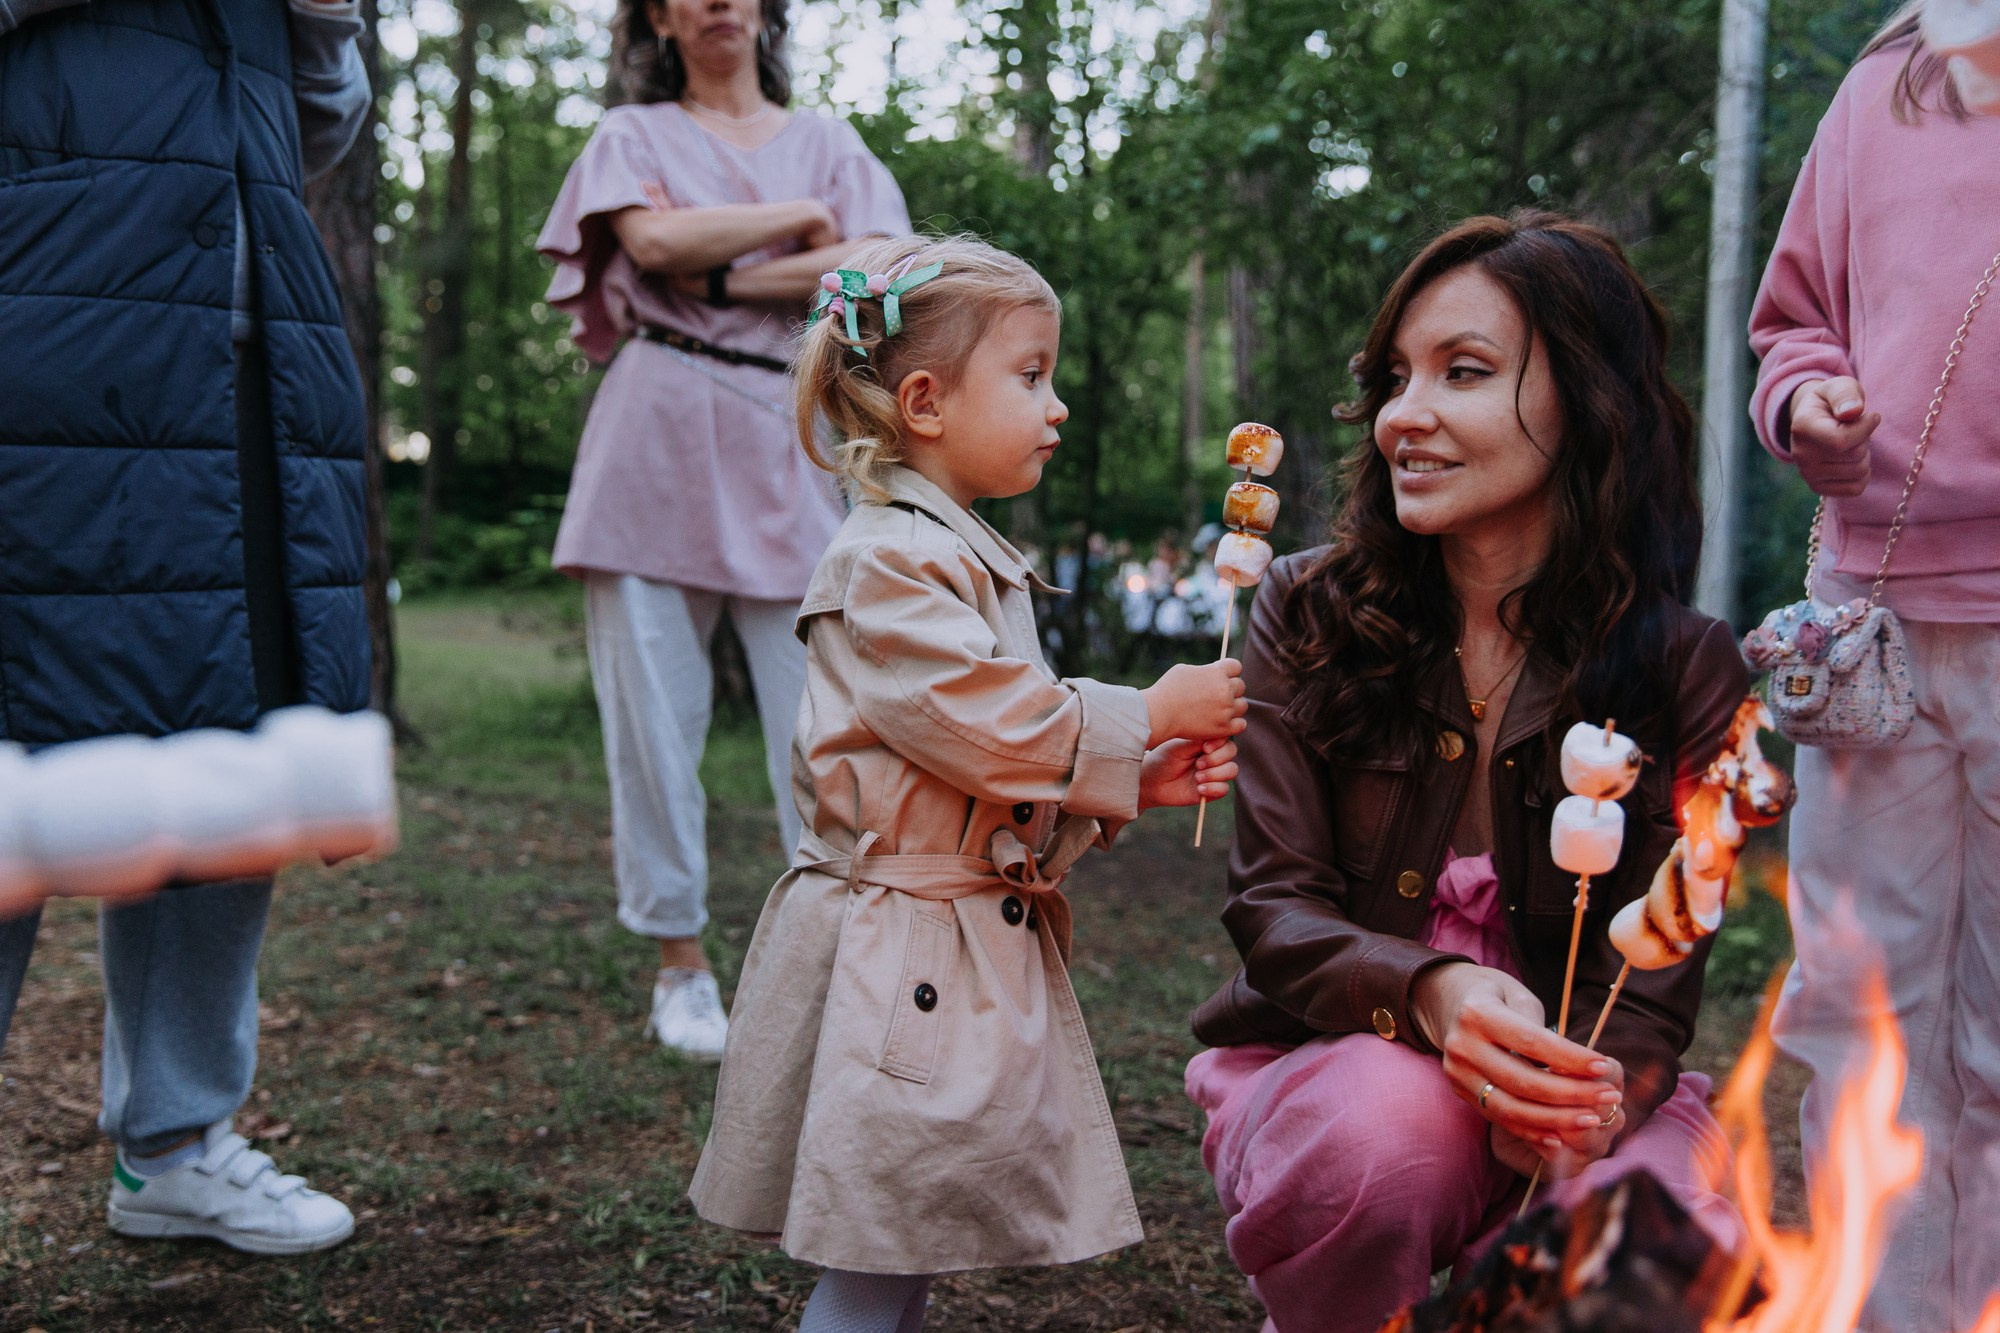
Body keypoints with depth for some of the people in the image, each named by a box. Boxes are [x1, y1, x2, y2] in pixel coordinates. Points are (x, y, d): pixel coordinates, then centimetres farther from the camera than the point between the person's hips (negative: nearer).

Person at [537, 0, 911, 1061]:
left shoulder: (828, 145, 18)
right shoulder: (633, 134, 15)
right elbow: (655, 238, -7)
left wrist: (725, 278, -5)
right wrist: (802, 219, 1)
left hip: (784, 447, 1)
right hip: (655, 433, 0)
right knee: (653, 712, -1)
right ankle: (680, 965, 9)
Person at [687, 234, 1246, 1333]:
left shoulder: (972, 562, 16)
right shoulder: (887, 564, -16)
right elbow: (1003, 730, -21)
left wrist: (1141, 780, 4)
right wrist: (1151, 714, -9)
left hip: (976, 950, 10)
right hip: (895, 963, -10)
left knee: (911, 1245, 16)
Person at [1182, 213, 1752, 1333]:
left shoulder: (1688, 672, -4)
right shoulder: (1306, 614, -2)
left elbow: (1653, 982, -6)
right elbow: (1273, 905, -8)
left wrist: (1592, 1096, -31)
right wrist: (1427, 993, -31)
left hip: (1574, 1081, 1)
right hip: (1324, 1063, 0)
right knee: (1390, 1117, -36)